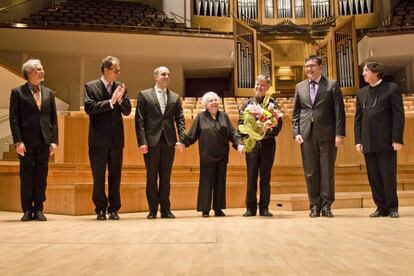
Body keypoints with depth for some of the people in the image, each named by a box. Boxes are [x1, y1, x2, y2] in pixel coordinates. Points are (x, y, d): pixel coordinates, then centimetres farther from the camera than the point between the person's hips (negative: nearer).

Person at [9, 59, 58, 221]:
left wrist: (54, 141, 1)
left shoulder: (49, 93, 13)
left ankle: (38, 210, 14)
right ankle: (27, 210, 14)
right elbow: (13, 118, -2)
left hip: (44, 141, 3)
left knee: (41, 177, 5)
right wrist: (18, 141, -11)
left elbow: (54, 119, 10)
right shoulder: (17, 92, 3)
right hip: (26, 141, -3)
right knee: (26, 177, 4)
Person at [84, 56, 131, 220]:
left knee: (115, 175, 7)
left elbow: (127, 111, 5)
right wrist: (111, 101, -17)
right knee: (98, 176, 4)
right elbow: (89, 108, -13)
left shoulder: (121, 87, 9)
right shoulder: (91, 86, 1)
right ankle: (100, 209, 14)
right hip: (98, 139, -3)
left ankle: (114, 209, 16)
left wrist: (120, 99, -13)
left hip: (116, 138, 3)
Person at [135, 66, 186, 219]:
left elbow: (180, 120, 8)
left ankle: (165, 209, 15)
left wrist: (182, 139, -6)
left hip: (169, 142, 2)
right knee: (151, 177, 5)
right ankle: (153, 210, 14)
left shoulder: (175, 97, 13)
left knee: (166, 177, 7)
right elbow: (139, 120, -1)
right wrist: (141, 142, -10)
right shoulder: (144, 95, 5)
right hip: (151, 141, -2)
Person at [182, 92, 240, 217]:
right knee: (206, 182, 1)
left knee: (220, 182, 8)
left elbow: (232, 133, 6)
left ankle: (218, 209, 17)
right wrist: (183, 143, -10)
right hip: (207, 156, -3)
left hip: (222, 156, 3)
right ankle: (205, 209, 9)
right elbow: (192, 134, 1)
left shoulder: (224, 116, 8)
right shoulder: (201, 117, 2)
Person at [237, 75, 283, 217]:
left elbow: (279, 123, -1)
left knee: (266, 177, 6)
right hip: (251, 144, 1)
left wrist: (268, 132, -19)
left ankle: (264, 208, 14)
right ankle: (250, 208, 12)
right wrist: (241, 142, -10)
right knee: (251, 177, 4)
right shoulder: (247, 103, 8)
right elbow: (240, 124, 5)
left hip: (267, 143, 0)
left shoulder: (273, 103, 5)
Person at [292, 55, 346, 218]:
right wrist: (296, 132, 1)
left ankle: (326, 206, 11)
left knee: (327, 171, 2)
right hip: (307, 135, 3)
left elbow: (339, 111, 0)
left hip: (327, 134, -2)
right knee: (310, 172, 4)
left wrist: (339, 134, -8)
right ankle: (315, 205, 13)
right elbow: (295, 113, 13)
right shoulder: (300, 87, 13)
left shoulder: (332, 85, 4)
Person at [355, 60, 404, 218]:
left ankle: (392, 207, 14)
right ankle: (381, 208, 13)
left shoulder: (391, 89, 1)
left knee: (389, 176, 1)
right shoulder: (361, 93, 14)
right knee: (374, 178, 5)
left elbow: (399, 115, -4)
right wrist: (358, 140, 4)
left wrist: (397, 139, -11)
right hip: (368, 143, 5)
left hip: (386, 141, -4)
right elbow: (358, 118, 12)